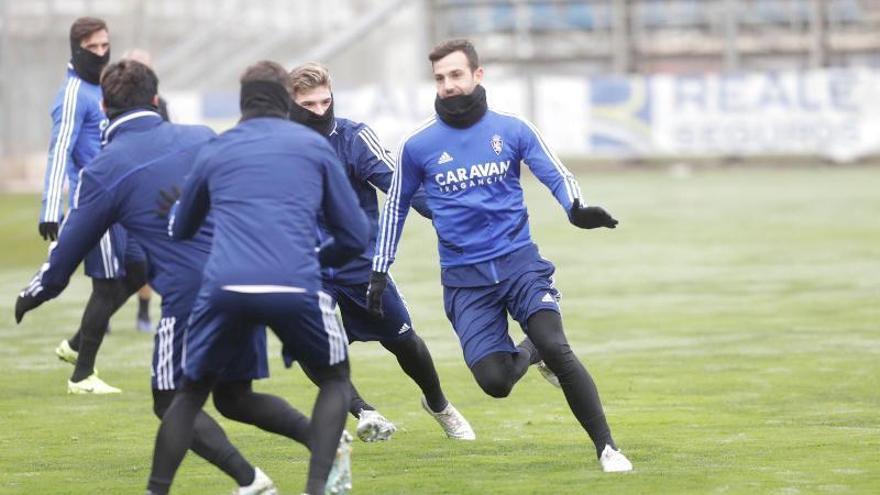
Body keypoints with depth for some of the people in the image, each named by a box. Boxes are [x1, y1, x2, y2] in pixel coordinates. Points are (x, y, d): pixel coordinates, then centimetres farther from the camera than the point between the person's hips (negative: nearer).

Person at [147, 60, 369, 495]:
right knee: (335, 381, 23)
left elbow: (179, 230, 33)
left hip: (223, 288, 1)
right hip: (296, 288, -1)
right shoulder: (315, 147, 18)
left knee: (191, 393, 22)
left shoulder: (214, 151, 22)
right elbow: (355, 236, 18)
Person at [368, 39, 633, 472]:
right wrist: (379, 271, 13)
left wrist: (577, 210, -21)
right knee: (494, 381, -13)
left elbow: (556, 175, 1)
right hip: (464, 278, 1)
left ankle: (606, 447, -10)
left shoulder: (511, 129, 1)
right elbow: (396, 207, 15)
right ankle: (527, 353, 23)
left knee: (556, 348, -22)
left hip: (519, 261, -1)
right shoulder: (418, 145, 2)